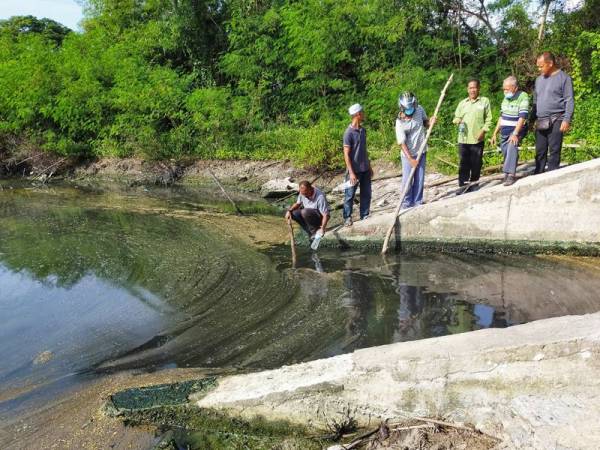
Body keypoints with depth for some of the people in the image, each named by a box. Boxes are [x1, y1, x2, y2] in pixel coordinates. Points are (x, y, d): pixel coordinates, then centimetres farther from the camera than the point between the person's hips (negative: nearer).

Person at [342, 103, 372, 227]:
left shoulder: (363, 130, 7)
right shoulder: (349, 132, -15)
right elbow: (346, 154, -16)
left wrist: (369, 166, 16)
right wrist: (351, 172, -19)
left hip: (365, 169, 7)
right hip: (354, 170, -7)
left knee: (366, 194, 12)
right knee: (350, 195, 5)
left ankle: (365, 215, 24)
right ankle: (347, 218, 16)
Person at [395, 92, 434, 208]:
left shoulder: (420, 110, -7)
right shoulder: (400, 122, -18)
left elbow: (425, 122, 12)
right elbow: (402, 143, -18)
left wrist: (430, 122, -12)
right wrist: (411, 159, -23)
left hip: (421, 152, 4)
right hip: (408, 154, -4)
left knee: (420, 180, 11)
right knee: (407, 180, 0)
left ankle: (417, 202, 24)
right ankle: (407, 204, 16)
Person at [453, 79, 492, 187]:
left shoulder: (484, 101, 6)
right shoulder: (462, 103, 14)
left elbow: (488, 119, 4)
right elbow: (456, 117, 17)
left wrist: (483, 130, -9)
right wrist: (458, 121, -6)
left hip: (478, 139, -2)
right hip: (463, 139, 2)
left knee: (476, 164, 5)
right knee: (464, 164, 0)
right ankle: (462, 186, 3)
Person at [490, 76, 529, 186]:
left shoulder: (523, 97, -13)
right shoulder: (506, 98, 8)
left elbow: (522, 117, -21)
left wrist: (515, 134, -30)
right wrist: (495, 133, 14)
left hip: (517, 130, -7)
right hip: (504, 131, 7)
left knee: (512, 147, -29)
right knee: (505, 152, 4)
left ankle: (511, 174, -35)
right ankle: (507, 173, 18)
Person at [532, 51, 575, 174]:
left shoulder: (564, 78, -2)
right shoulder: (539, 79, 16)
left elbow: (569, 101, -6)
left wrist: (567, 120, -15)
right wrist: (532, 119, 19)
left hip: (556, 122, -6)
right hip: (540, 122, 6)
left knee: (554, 151, -5)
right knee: (540, 151, 7)